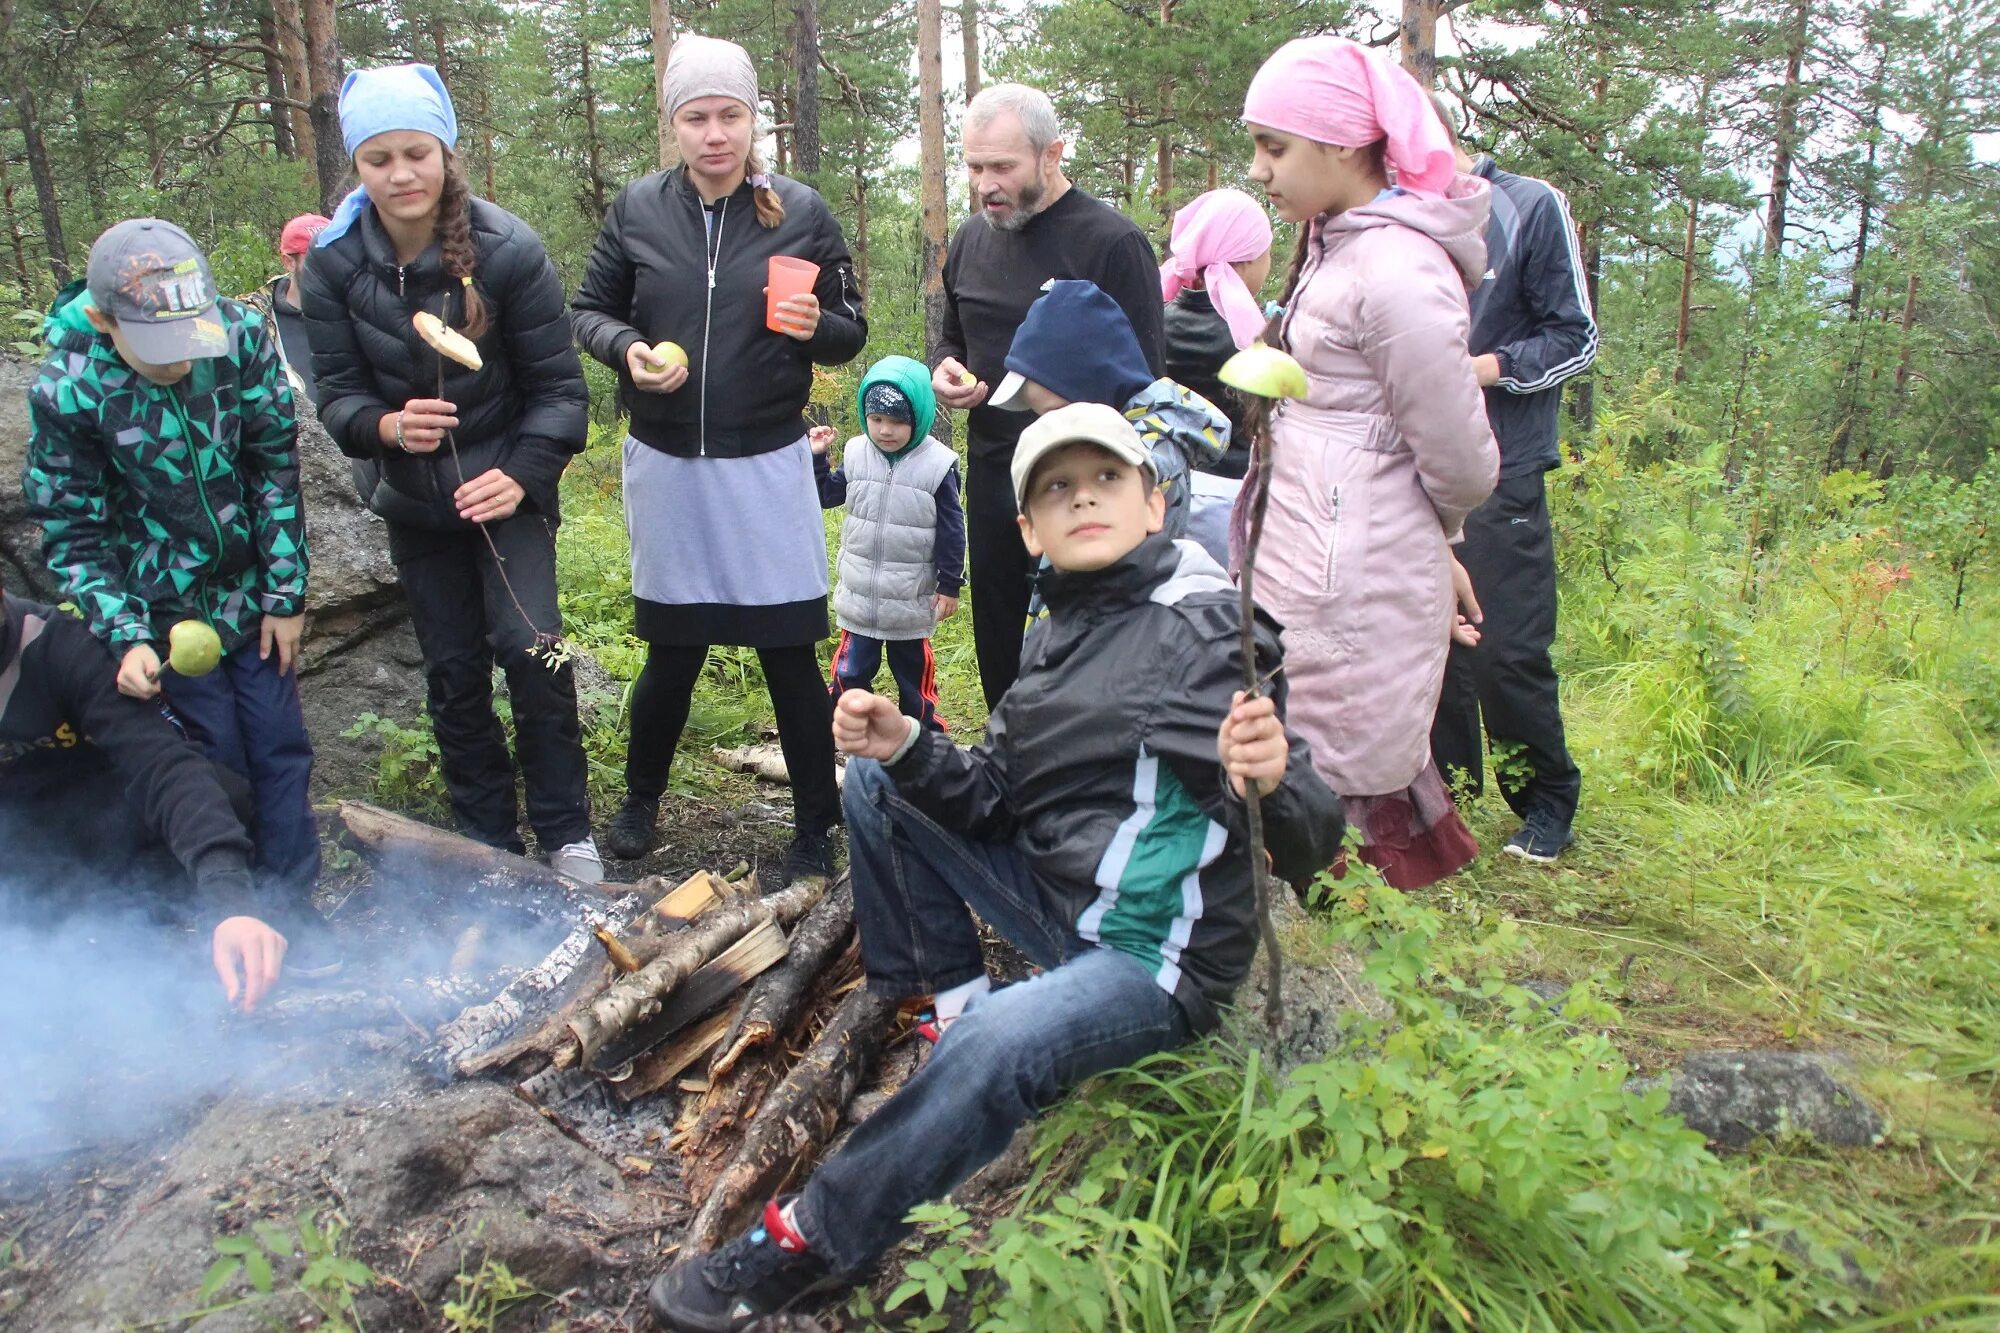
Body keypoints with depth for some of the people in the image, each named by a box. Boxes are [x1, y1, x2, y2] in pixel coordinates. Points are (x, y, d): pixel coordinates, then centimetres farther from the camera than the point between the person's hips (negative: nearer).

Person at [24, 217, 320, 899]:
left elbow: (276, 467, -5)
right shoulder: (65, 393, -18)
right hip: (168, 617, -2)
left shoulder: (240, 335, -14)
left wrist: (285, 594, -4)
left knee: (281, 753, 8)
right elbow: (72, 535, -9)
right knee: (220, 769, 5)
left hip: (253, 596, 2)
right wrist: (126, 637, -21)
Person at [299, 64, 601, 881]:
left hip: (507, 482, -3)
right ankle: (487, 837, 26)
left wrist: (522, 474, -27)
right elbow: (338, 393, -5)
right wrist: (387, 425, -27)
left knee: (528, 647, -16)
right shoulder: (334, 262, -9)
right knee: (451, 670, 10)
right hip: (413, 499, 3)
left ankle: (565, 832, 3)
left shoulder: (508, 250, -17)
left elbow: (556, 384, -13)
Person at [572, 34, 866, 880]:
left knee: (787, 651, 3)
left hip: (766, 465, -1)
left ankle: (815, 830, 18)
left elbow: (852, 334, 3)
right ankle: (641, 797, 35)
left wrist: (816, 324, -20)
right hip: (665, 463, 2)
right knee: (672, 650, 11)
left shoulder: (800, 212, -2)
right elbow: (590, 309, 10)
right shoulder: (637, 209, 2)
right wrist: (627, 350, -12)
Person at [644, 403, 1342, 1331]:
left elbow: (1307, 845, -21)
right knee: (877, 782, 10)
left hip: (1153, 957, -8)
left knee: (996, 1045, -36)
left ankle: (807, 1246, -16)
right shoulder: (1057, 631, 7)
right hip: (1049, 894, 8)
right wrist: (906, 748, -15)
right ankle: (945, 996, 10)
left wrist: (1270, 782, -44)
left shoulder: (1206, 629, -15)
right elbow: (991, 799, 4)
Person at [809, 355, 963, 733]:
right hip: (859, 593, 3)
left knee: (913, 672, 14)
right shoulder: (856, 454, -3)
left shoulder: (937, 465, -12)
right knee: (849, 672, 9)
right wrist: (817, 457, 0)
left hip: (911, 600, -2)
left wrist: (950, 585, -7)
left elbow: (951, 530, -8)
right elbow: (826, 495, 13)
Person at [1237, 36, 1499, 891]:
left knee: (1344, 780, 3)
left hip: (1351, 581, -9)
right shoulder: (1335, 240, 10)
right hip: (1301, 555, 9)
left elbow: (1459, 464, -13)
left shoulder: (1397, 274, -20)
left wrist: (1417, 530, 5)